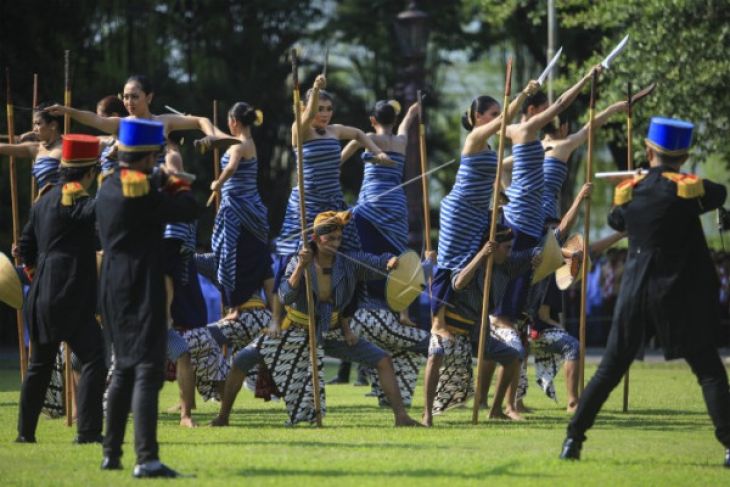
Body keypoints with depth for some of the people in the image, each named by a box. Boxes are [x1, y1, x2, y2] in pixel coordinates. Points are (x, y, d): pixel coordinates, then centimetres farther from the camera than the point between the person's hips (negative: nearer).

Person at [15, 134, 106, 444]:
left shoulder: (46, 198, 13)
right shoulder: (74, 201, -13)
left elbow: (27, 244, 20)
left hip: (43, 297, 9)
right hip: (71, 297, -9)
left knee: (40, 365, 17)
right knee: (93, 360, -8)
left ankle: (25, 431, 22)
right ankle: (88, 430, -14)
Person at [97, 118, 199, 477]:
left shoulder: (108, 188, 9)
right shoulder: (143, 191, -17)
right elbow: (189, 211, -13)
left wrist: (161, 183, 20)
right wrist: (177, 187, 4)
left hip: (114, 292, 9)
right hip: (142, 292, -9)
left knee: (125, 369, 20)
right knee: (147, 371, -12)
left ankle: (111, 453, 24)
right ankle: (146, 458, -21)